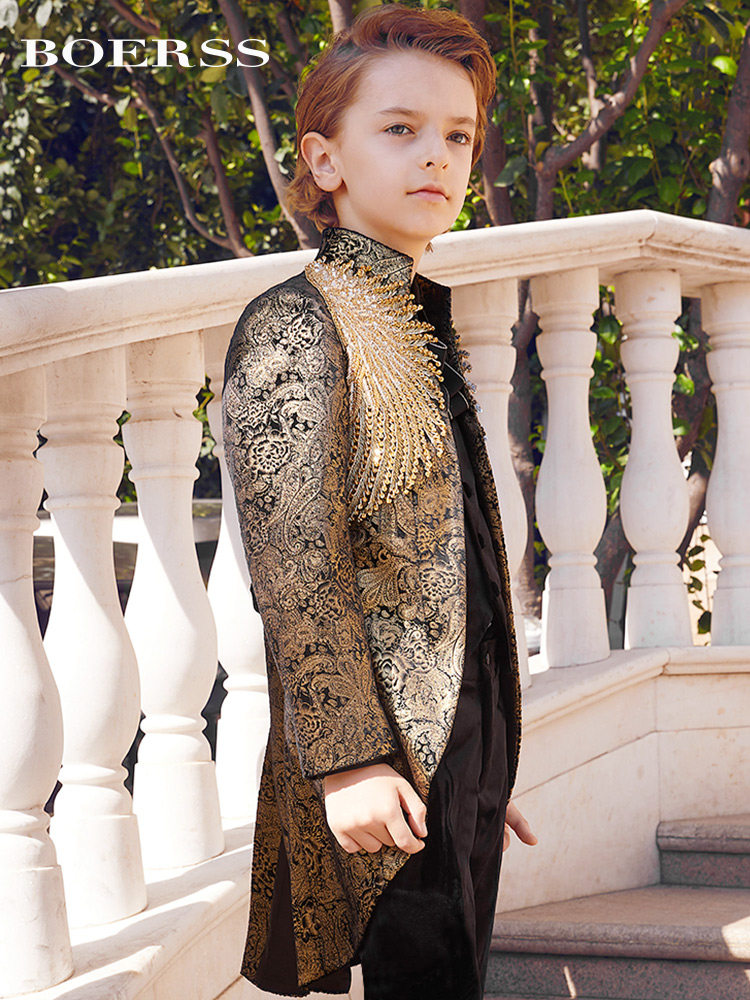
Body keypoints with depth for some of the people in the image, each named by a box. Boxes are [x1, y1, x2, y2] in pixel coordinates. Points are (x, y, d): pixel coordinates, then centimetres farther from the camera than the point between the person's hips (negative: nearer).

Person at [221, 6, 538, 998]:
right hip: (386, 771, -8)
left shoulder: (422, 330, 17)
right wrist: (347, 758, -21)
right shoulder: (296, 324, -10)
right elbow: (296, 568, -17)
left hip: (463, 755, 8)